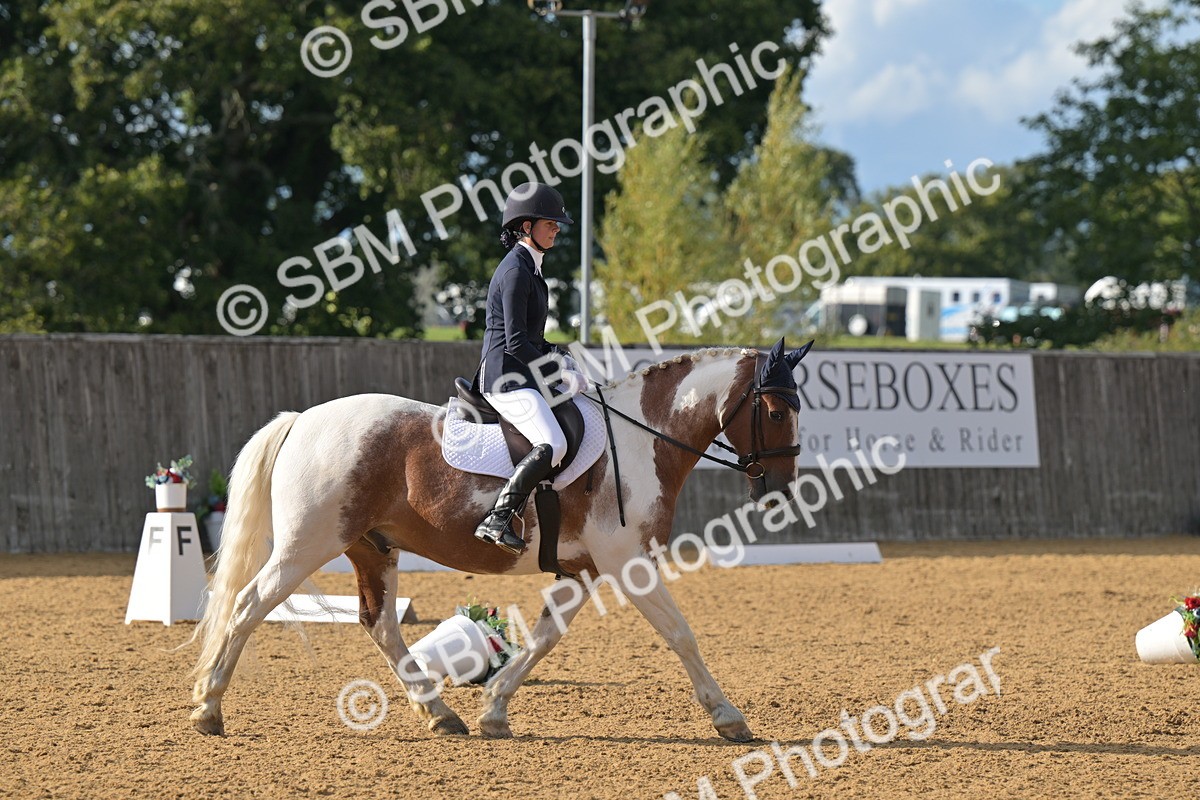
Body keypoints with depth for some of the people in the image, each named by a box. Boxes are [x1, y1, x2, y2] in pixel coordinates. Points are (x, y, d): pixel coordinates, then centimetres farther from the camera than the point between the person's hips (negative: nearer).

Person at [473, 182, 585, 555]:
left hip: (521, 377, 11)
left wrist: (559, 358, 9)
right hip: (507, 378, -11)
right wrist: (561, 375, -14)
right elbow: (515, 343, -19)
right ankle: (496, 520, -28)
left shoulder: (529, 268, 18)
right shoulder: (516, 271, -14)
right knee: (552, 445, -27)